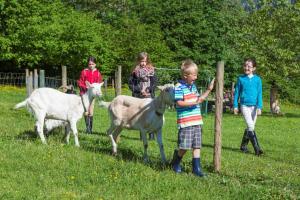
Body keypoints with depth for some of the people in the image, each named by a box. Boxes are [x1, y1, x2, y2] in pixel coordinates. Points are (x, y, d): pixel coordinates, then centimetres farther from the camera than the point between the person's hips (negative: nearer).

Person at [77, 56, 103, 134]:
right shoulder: (84, 72, 0)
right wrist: (85, 87, -14)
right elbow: (80, 83, 1)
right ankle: (88, 127, -5)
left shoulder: (97, 73, 7)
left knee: (91, 112, 4)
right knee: (86, 111, -10)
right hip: (85, 93, -2)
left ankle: (90, 128, 11)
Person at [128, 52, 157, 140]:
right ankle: (142, 134, 12)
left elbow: (154, 83, 1)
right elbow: (131, 83, 2)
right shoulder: (135, 71, 6)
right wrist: (139, 90, -8)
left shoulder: (151, 70, 4)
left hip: (149, 96, -2)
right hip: (138, 97, 2)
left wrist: (148, 90, -13)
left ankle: (151, 134, -1)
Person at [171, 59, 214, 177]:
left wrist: (209, 90, 18)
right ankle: (175, 163, 21)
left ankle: (196, 168, 10)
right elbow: (179, 103, -18)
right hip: (185, 123, -8)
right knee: (184, 147, -4)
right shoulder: (179, 87, -11)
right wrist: (194, 102, -21)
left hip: (197, 121, 8)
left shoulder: (193, 86, 15)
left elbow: (199, 99, 26)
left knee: (197, 145, 6)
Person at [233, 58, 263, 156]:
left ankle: (243, 146, 26)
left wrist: (259, 107, -7)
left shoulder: (257, 79, 2)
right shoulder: (241, 79, 2)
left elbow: (259, 94, 1)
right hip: (244, 105, -2)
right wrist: (235, 105, 5)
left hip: (254, 106, 2)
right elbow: (237, 92, 7)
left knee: (250, 127, 9)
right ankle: (257, 148, -15)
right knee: (250, 127, -13)